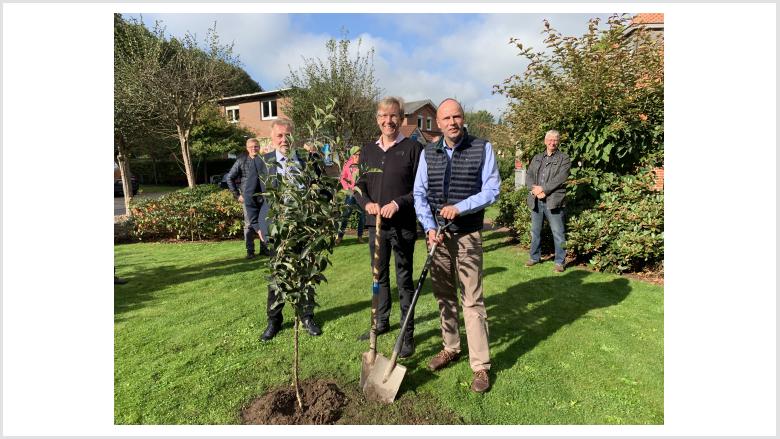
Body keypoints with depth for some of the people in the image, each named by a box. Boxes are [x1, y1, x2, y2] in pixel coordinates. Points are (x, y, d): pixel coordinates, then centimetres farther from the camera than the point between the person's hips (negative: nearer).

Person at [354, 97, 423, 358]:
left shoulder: (413, 148, -4)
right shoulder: (368, 150, 11)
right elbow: (359, 185, 12)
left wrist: (398, 203, -19)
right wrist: (367, 203, -8)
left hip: (403, 225, -5)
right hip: (375, 224, 5)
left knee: (404, 280, 4)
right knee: (380, 277, 17)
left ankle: (408, 335, 17)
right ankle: (381, 322, 35)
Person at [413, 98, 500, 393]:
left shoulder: (482, 148, -2)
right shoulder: (428, 153, 6)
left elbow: (492, 190, -6)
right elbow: (419, 194, 2)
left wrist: (459, 207, -19)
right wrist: (429, 228, -10)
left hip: (467, 235, -3)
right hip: (436, 234, 4)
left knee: (472, 300, -1)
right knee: (443, 296, 14)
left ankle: (480, 366, 12)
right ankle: (451, 348, 33)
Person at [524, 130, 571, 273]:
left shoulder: (564, 159, 3)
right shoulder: (536, 158, 18)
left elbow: (560, 178, -10)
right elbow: (528, 176, 8)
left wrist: (543, 189, -16)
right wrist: (534, 189, -10)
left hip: (553, 200, -5)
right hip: (536, 200, 5)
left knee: (558, 233, -1)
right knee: (535, 231, 14)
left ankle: (559, 261, 10)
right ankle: (535, 257, 27)